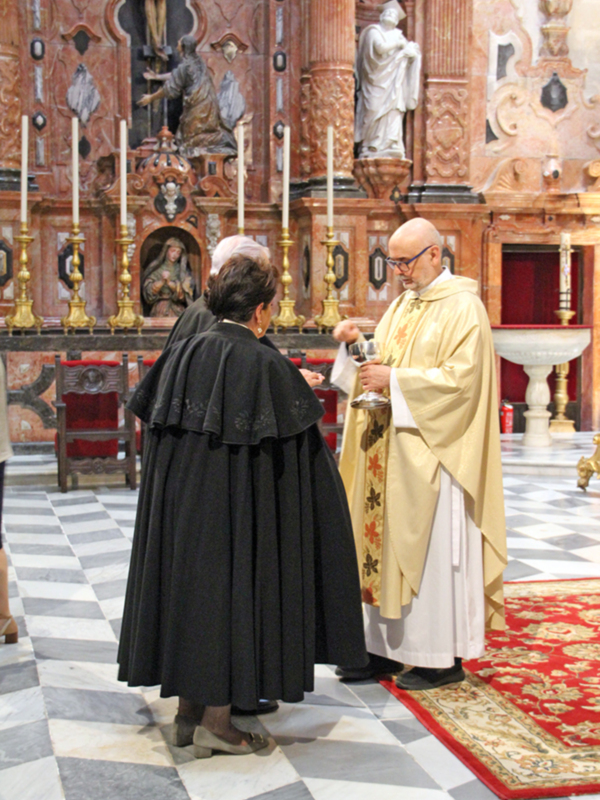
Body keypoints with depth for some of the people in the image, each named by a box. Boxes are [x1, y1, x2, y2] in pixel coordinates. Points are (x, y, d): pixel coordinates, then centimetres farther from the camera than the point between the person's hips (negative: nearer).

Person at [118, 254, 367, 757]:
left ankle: (188, 706, 25)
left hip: (178, 501, 6)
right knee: (230, 589, 4)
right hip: (235, 505, -6)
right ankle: (216, 721, 10)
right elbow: (300, 447, -9)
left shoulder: (181, 354, 2)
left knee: (187, 583, 15)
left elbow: (147, 413, 11)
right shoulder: (267, 366, -13)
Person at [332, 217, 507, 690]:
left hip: (432, 454, -8)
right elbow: (384, 363, 19)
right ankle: (387, 647, 19)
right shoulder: (403, 304, 16)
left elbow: (461, 378, -18)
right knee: (386, 544, 9)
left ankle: (444, 657, 10)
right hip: (391, 451, 8)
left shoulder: (462, 307, -9)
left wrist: (395, 380, -20)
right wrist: (355, 344, 1)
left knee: (432, 550, -2)